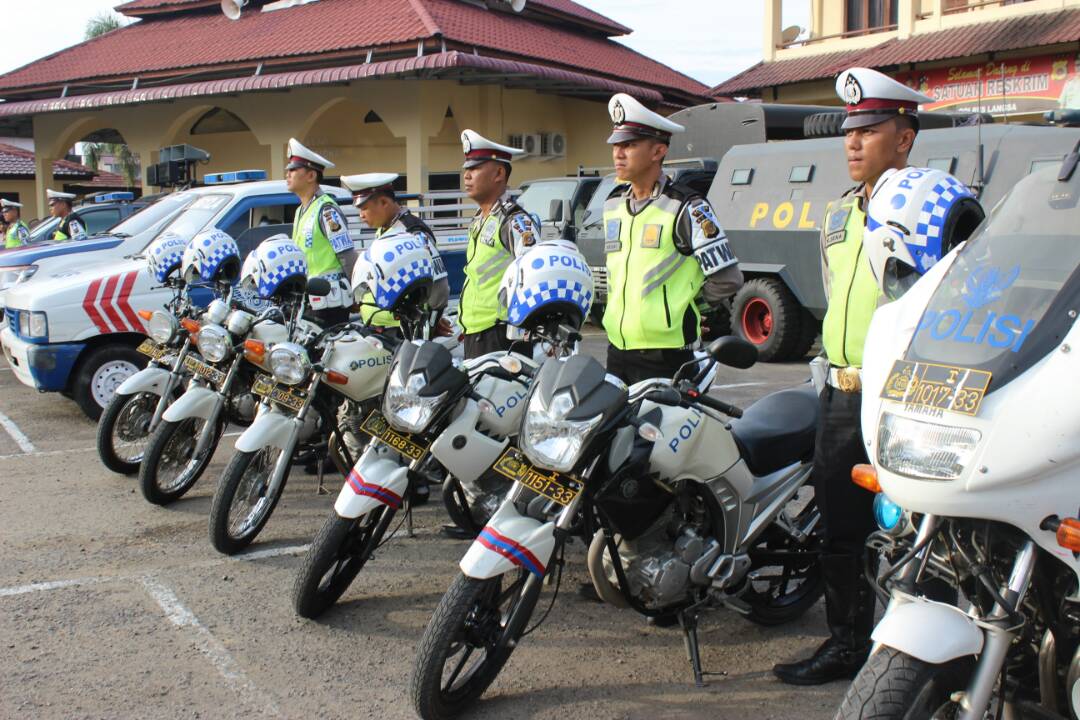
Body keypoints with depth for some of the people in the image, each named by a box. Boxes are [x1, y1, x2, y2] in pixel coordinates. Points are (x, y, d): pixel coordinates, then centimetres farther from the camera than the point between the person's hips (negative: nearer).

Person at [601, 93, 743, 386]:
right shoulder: (613, 204, 13)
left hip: (664, 353, -7)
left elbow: (726, 279, -11)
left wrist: (684, 302, 2)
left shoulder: (686, 208, -10)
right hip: (617, 349, 7)